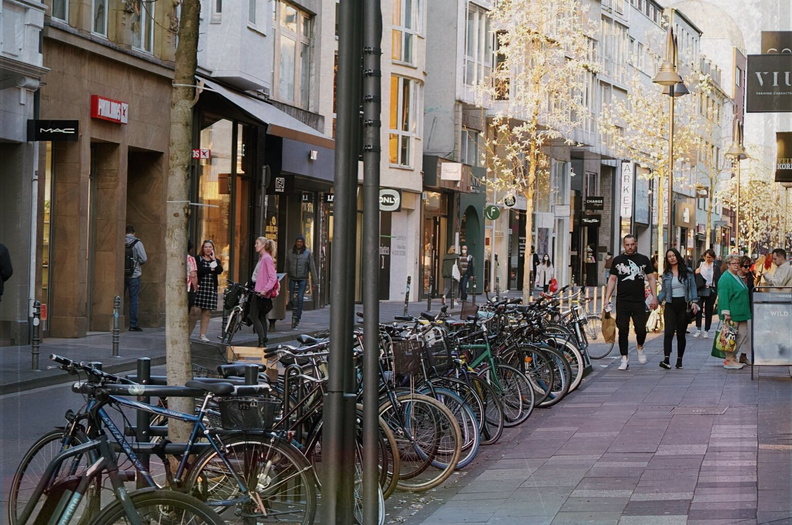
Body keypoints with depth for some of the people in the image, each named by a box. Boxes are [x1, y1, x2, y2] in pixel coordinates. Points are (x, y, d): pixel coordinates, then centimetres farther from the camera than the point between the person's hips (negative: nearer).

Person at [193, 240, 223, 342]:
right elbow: (198, 271, -13)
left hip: (211, 289, 4)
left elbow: (219, 270, -4)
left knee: (207, 312, 3)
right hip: (200, 287, -4)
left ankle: (203, 334, 11)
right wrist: (211, 269, -6)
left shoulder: (216, 261, 17)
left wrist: (214, 259, -3)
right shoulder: (198, 259, 5)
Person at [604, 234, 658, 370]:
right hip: (622, 301, 1)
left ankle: (640, 347, 23)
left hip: (639, 301, -1)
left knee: (641, 329, -8)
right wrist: (607, 298, 2)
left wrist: (654, 297, -2)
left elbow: (651, 278, 8)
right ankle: (624, 359, 6)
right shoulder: (617, 260, 9)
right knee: (623, 331, -1)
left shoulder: (643, 260, 8)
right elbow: (612, 279, 11)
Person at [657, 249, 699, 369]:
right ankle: (666, 359, -24)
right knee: (669, 331, -15)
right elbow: (663, 291, 11)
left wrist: (694, 302, -7)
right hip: (670, 305, 0)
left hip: (683, 305, 0)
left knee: (681, 333, 5)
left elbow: (693, 287, 5)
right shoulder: (666, 274, 9)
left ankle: (679, 360, 14)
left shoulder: (687, 272, 5)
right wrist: (657, 300, -6)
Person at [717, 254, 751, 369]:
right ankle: (729, 360, 2)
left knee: (743, 335, 7)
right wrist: (726, 313, -23)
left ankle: (732, 357, 16)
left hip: (740, 313, 10)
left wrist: (746, 312, 25)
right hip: (732, 314, -10)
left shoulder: (737, 277, 18)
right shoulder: (725, 278, -12)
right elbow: (723, 296, -18)